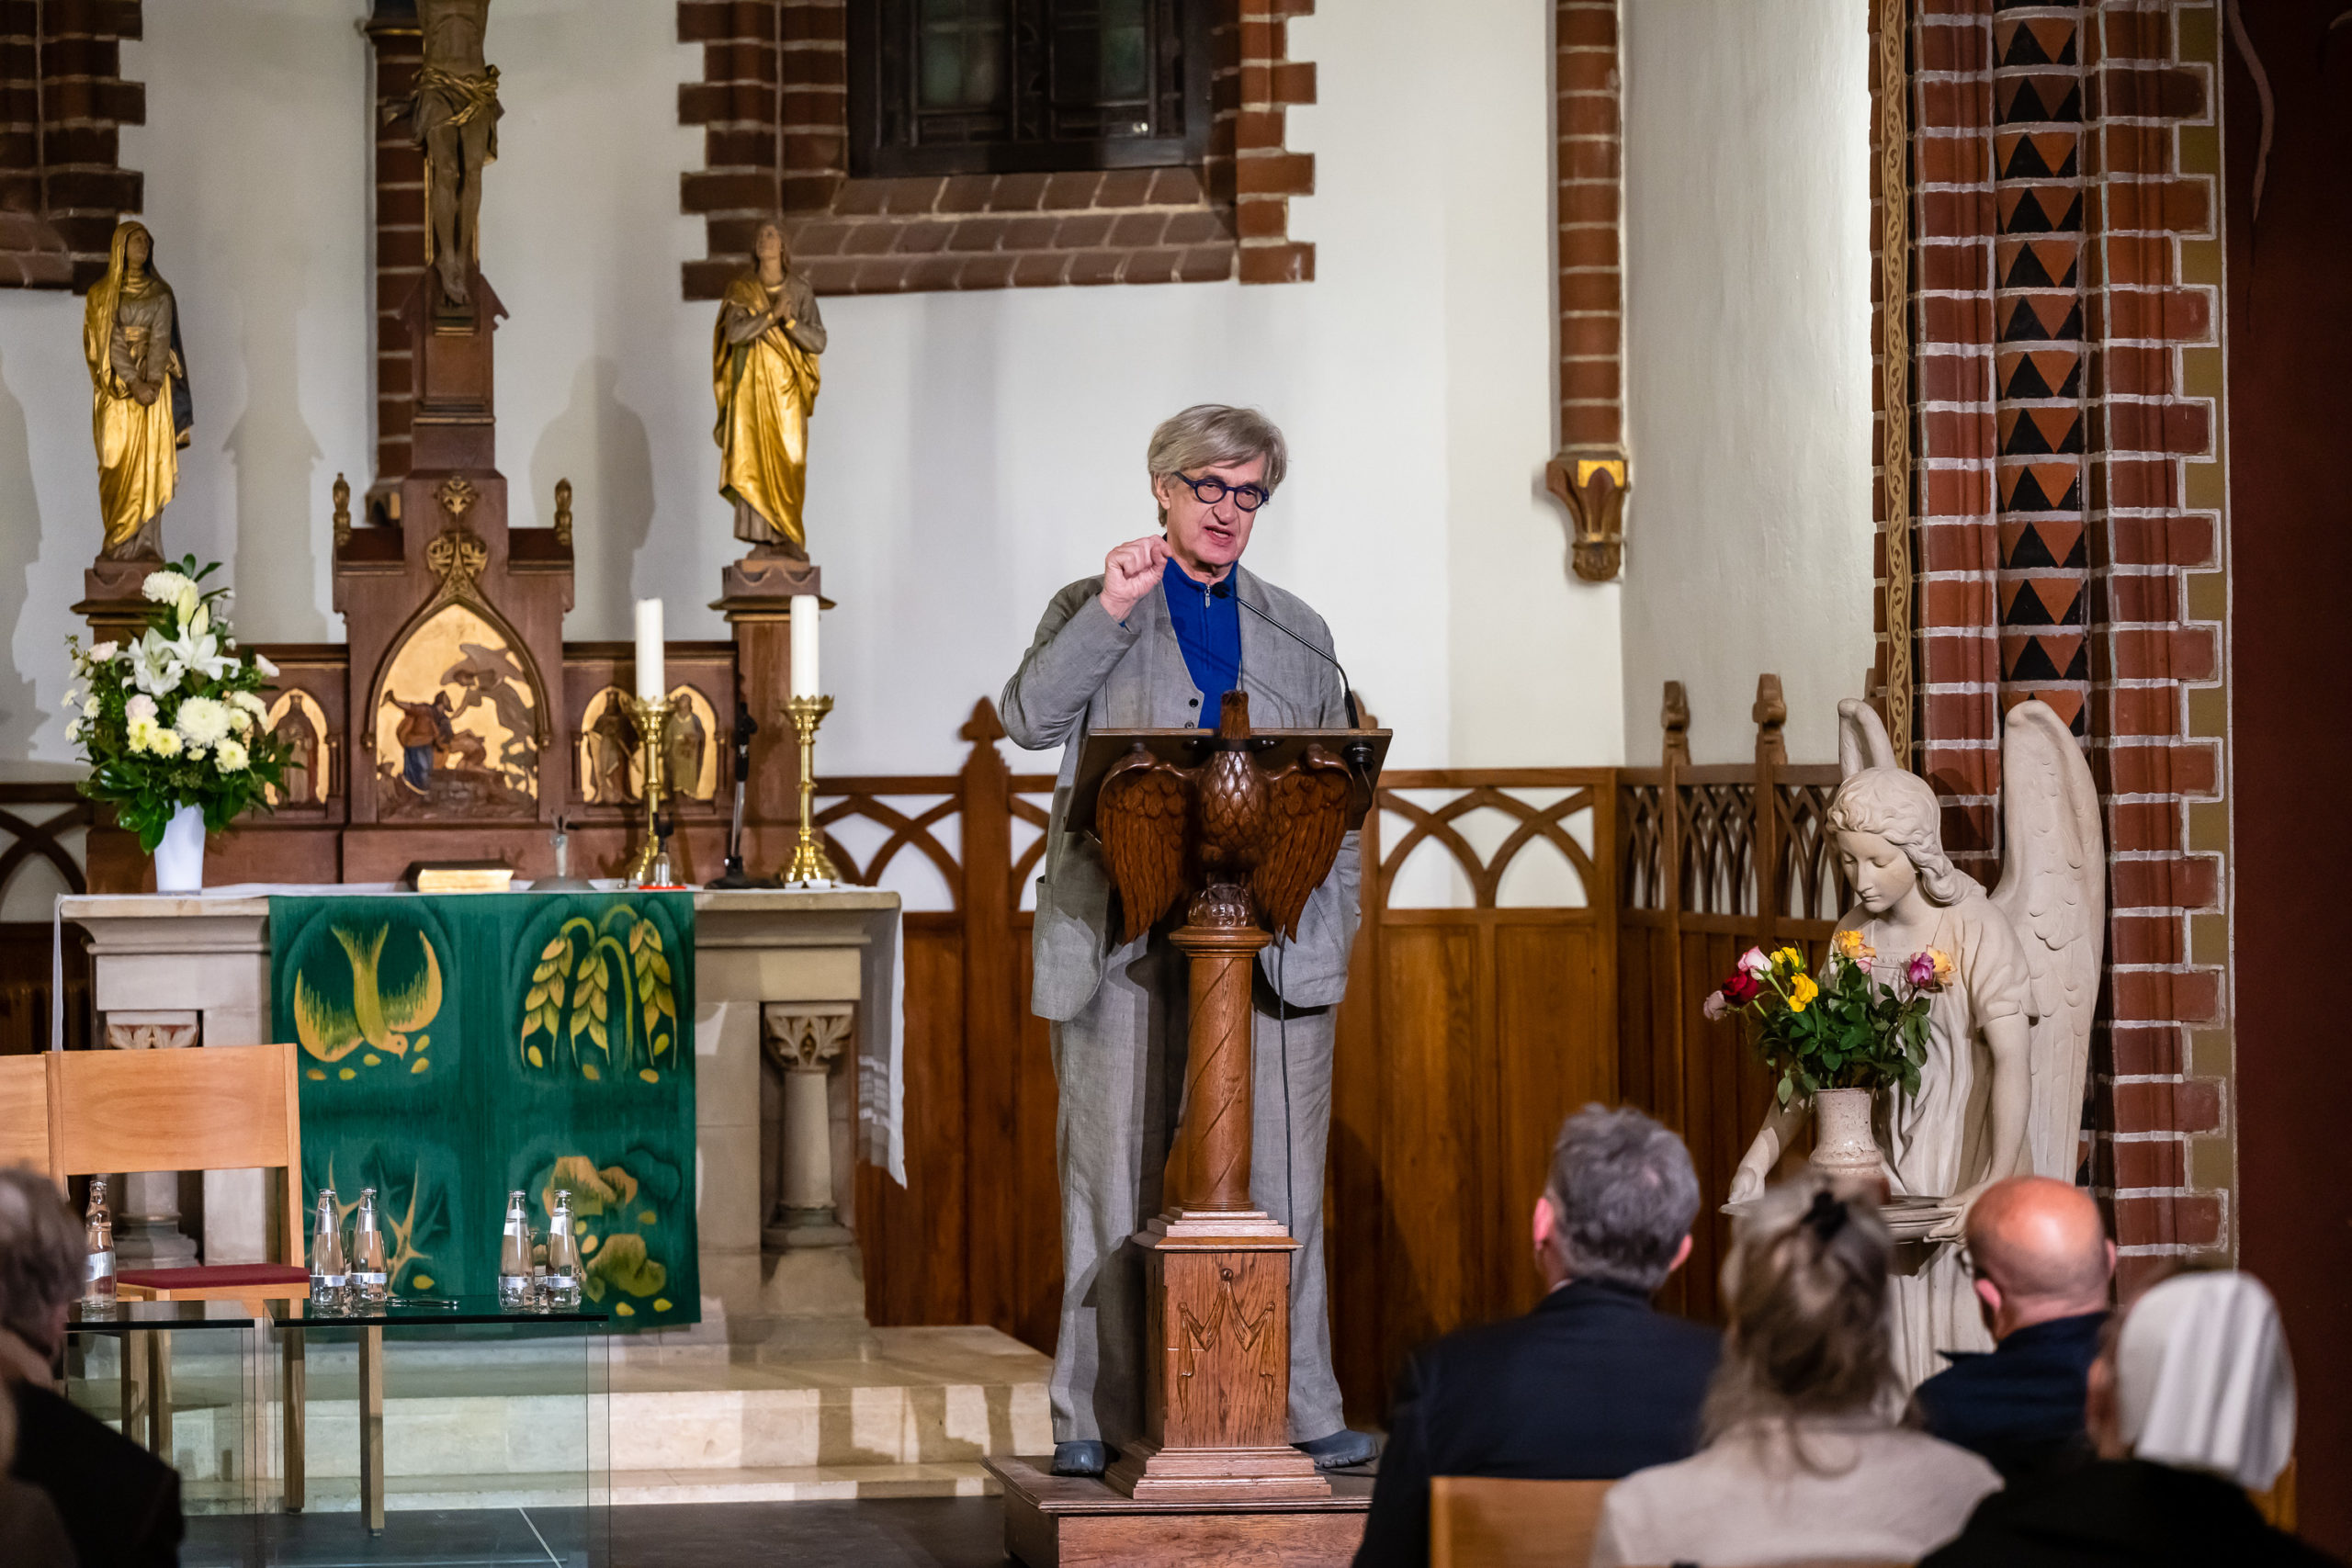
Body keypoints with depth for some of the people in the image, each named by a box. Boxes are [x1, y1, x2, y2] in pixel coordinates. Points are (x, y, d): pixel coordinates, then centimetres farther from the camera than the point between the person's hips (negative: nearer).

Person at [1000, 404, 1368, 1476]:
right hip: (1122, 945, -2)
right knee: (1114, 1176, -2)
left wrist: (1337, 924, 6)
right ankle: (1095, 1416, 2)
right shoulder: (1091, 612, 12)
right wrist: (1110, 613, -12)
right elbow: (1027, 719, -5)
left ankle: (1303, 1411, 2)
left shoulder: (1299, 635, 20)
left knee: (1279, 1177, -2)